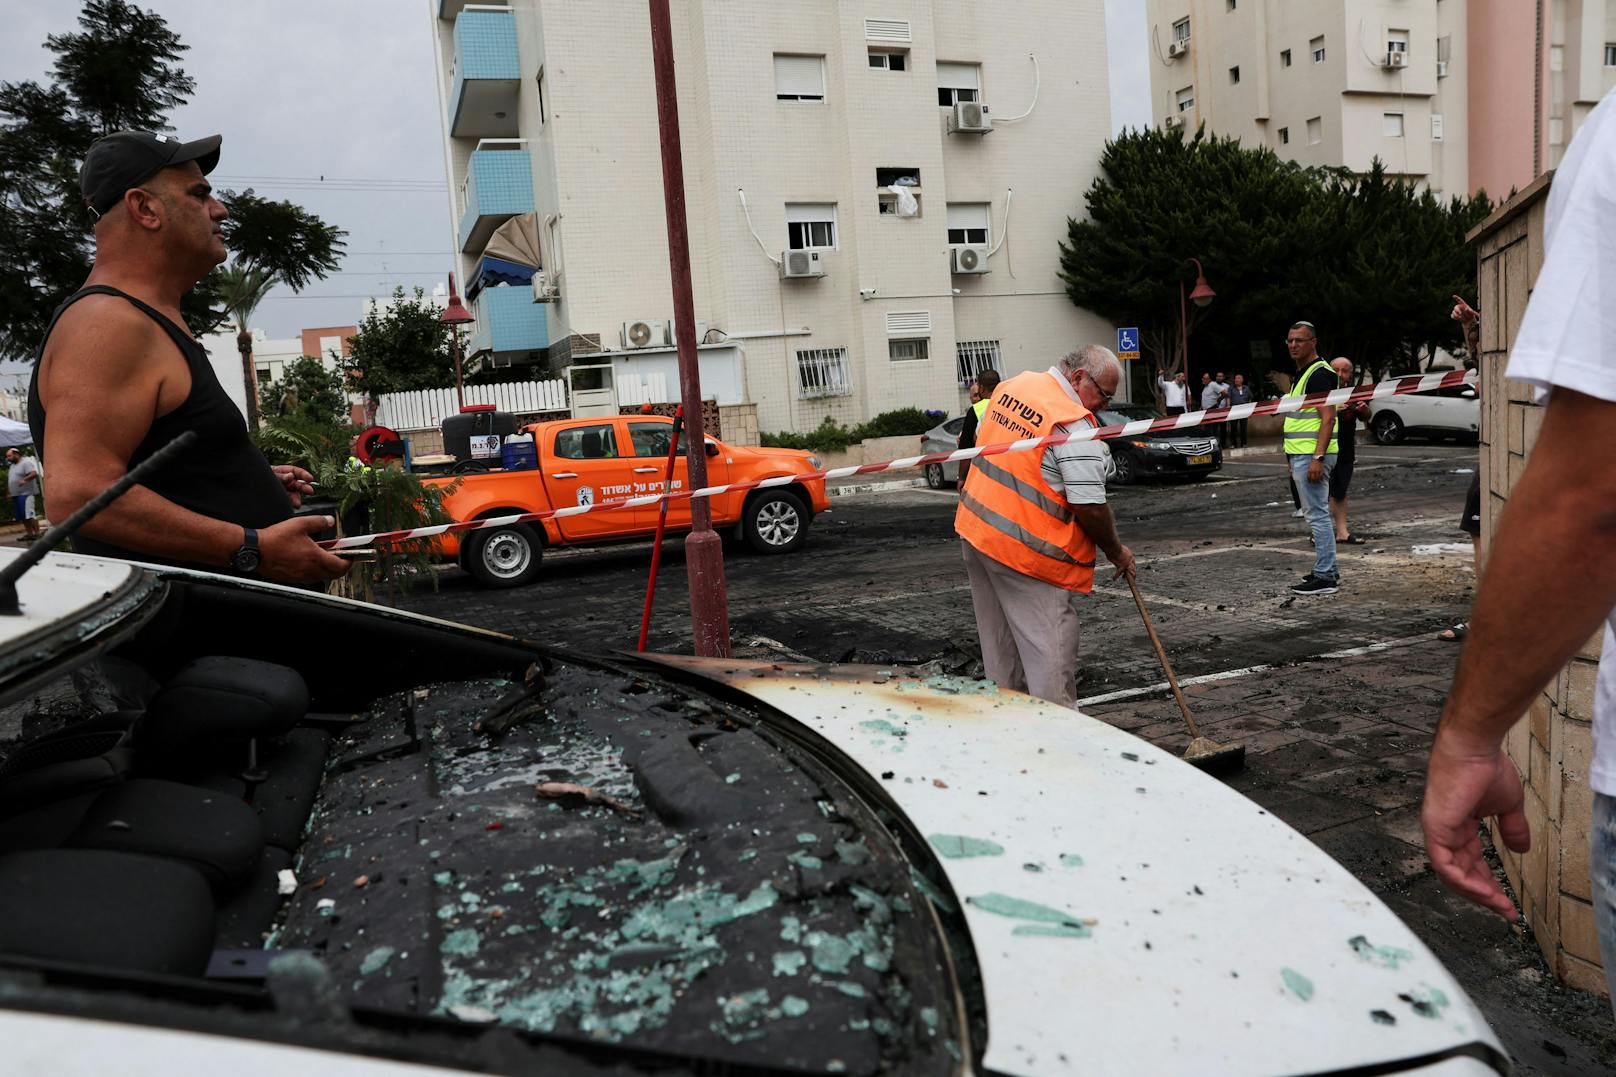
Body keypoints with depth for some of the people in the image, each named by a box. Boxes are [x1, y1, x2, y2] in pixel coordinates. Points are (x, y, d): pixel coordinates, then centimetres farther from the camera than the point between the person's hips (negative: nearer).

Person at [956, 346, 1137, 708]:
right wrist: (1117, 552, -4)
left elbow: (980, 438, 21)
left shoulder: (1014, 384, 7)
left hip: (974, 529, 9)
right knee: (1051, 652, -1)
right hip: (1025, 551, -9)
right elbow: (1090, 507, -19)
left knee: (1000, 644, 19)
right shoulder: (1074, 425, -19)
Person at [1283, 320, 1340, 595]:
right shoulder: (1301, 374, 19)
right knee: (1317, 514, 14)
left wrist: (1317, 458, -26)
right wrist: (1293, 459, 23)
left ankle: (1324, 578, -8)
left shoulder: (1319, 374, -12)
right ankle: (1327, 570, 21)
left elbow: (1327, 419, -19)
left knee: (1317, 515, -10)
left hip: (1311, 455, -11)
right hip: (1301, 455, 11)